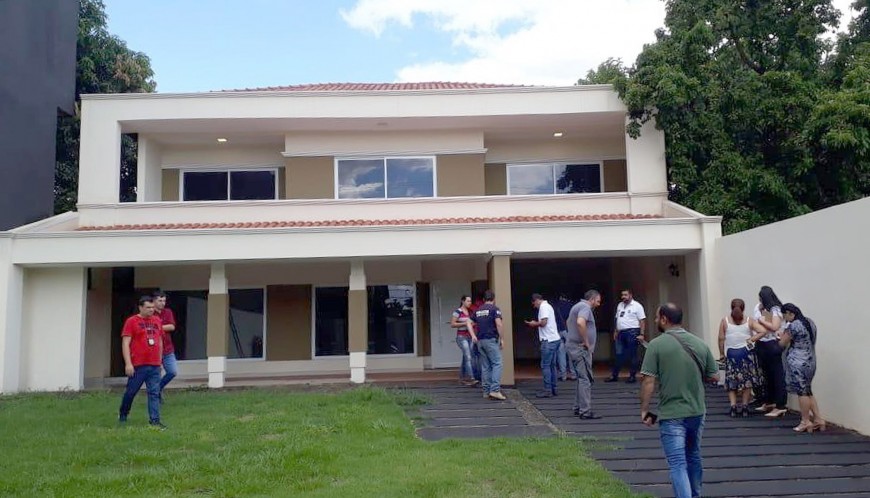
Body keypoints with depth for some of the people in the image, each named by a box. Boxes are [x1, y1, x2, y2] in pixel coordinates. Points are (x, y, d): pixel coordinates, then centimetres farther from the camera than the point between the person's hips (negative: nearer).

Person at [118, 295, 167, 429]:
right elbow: (125, 343, -7)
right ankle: (123, 415, 30)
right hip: (138, 365, -4)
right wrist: (128, 363, -14)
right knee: (131, 392, 9)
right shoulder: (132, 321, -3)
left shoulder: (157, 321, 12)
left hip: (155, 366, 4)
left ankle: (155, 420, 1)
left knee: (154, 393, 0)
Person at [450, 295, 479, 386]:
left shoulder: (469, 312, 14)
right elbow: (452, 324, -12)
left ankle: (462, 378, 15)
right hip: (462, 337, -7)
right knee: (468, 357, -16)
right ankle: (471, 378, -21)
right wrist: (465, 323, -17)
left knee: (465, 358, 8)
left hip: (470, 337, 7)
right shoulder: (457, 312, -8)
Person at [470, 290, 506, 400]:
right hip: (491, 339, -6)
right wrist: (502, 338, -10)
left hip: (480, 340, 6)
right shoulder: (495, 309, -5)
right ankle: (495, 390, -17)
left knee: (485, 366, 9)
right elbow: (498, 324, -15)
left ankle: (486, 391, 10)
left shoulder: (478, 310, 15)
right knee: (497, 364, -6)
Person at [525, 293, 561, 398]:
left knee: (545, 366, -6)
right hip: (554, 339, 10)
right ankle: (553, 389, 17)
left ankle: (548, 390, -5)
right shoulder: (548, 306, 21)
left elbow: (543, 322, -20)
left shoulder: (543, 307, -10)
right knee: (551, 365, 13)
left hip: (549, 340, -10)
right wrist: (535, 324, 13)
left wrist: (534, 324, -3)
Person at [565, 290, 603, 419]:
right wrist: (586, 341, -22)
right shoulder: (585, 307, -13)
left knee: (582, 378, 16)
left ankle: (578, 408, 20)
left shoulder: (577, 306, 19)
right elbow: (580, 322, -33)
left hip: (574, 346, 11)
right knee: (585, 379, -10)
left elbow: (569, 322, 35)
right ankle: (586, 411, -10)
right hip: (580, 348, -11)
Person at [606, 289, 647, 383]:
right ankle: (614, 376, 12)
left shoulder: (637, 306, -6)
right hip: (621, 333, 6)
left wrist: (641, 334, -16)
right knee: (619, 355, 8)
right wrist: (616, 331, 16)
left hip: (632, 333, -6)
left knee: (632, 355, 0)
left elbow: (642, 321, -10)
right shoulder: (620, 305, 15)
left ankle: (632, 376, 7)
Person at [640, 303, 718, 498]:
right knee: (694, 457, 25)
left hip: (671, 414, -6)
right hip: (697, 412, 6)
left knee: (678, 464, -3)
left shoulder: (656, 344, -13)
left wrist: (644, 410, -5)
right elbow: (713, 376, 7)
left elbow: (649, 382, -15)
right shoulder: (700, 343, 1)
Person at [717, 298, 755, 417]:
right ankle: (744, 407, 9)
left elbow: (721, 338, -3)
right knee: (747, 380, 10)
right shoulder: (748, 321, -1)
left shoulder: (725, 321, -1)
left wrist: (721, 353, 5)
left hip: (730, 353, 0)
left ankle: (733, 405, -2)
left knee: (731, 381, 9)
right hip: (745, 352, 0)